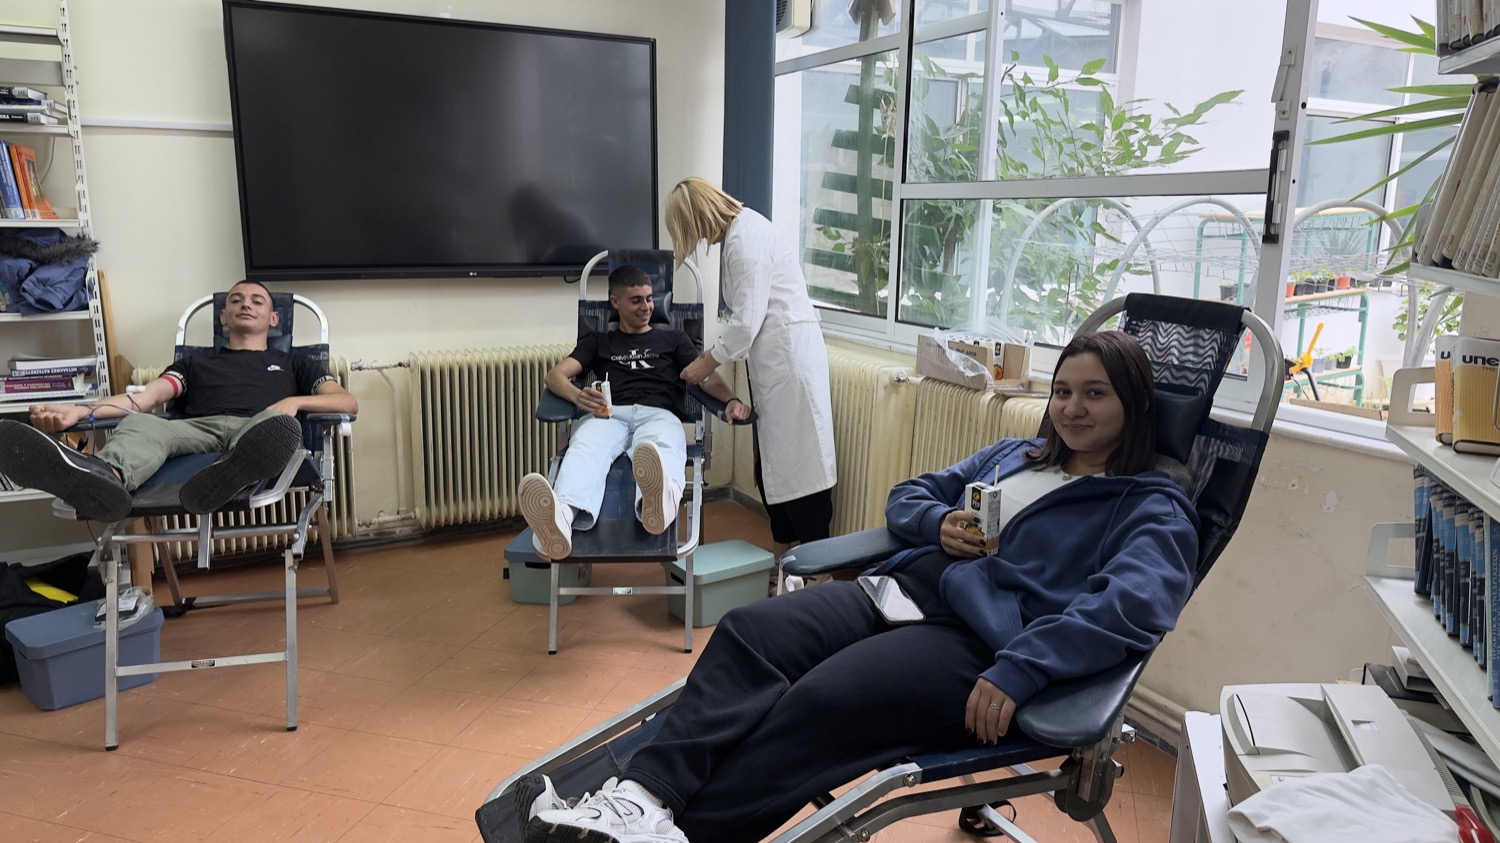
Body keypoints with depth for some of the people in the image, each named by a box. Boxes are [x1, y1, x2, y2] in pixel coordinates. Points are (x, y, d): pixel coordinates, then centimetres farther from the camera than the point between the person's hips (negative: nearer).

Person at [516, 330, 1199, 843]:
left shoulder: (1154, 508, 5)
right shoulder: (1013, 455, 26)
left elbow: (1136, 603, -16)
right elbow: (905, 496, 28)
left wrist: (1019, 672, -28)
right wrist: (940, 523, 3)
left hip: (981, 640, -6)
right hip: (905, 587, 6)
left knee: (824, 701, -31)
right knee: (751, 631, -20)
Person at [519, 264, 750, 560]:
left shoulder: (673, 339, 30)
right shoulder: (598, 341, 31)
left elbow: (707, 378, 14)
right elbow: (556, 375, 15)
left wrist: (731, 400, -11)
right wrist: (577, 396, -11)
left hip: (658, 414, 0)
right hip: (608, 414, 1)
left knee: (663, 450, -41)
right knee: (584, 448, -39)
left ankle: (658, 502, -77)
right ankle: (560, 517, -70)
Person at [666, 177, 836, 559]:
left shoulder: (745, 238, -15)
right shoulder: (740, 230, 14)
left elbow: (747, 320, -17)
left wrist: (708, 363, -6)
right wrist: (715, 352, 14)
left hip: (789, 355, -10)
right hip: (773, 358, 10)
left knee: (796, 459, -5)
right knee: (772, 459, 12)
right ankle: (784, 552, 21)